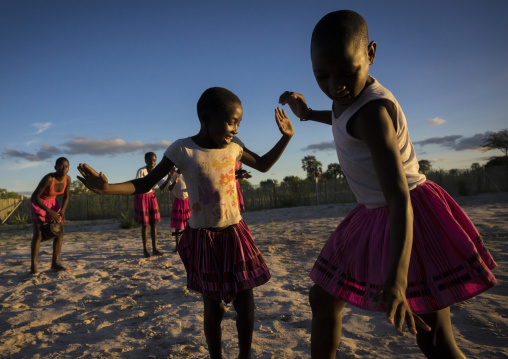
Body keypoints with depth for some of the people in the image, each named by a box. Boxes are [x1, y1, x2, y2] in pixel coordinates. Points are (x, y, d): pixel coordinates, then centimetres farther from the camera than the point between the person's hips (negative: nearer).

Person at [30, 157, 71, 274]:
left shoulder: (67, 179, -14)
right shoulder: (48, 179, -32)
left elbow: (66, 197, -2)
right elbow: (34, 197, -29)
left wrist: (62, 212, -18)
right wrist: (49, 212, -33)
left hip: (52, 203, 6)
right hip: (38, 203, -6)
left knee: (60, 231, -3)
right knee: (38, 234, -17)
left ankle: (55, 263, 3)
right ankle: (33, 266, -8)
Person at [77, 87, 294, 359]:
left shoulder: (233, 146, 0)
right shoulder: (182, 149, -11)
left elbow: (263, 165, 16)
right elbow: (145, 184, -7)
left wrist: (286, 137, 6)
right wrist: (106, 188, -23)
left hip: (235, 234, 3)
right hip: (203, 238, -3)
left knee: (245, 303, 6)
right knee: (212, 307, 9)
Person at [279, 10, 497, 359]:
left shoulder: (373, 110, -26)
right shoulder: (352, 90, 0)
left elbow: (399, 197, -36)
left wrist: (397, 279, -45)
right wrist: (308, 113, 21)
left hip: (409, 216, -8)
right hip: (373, 215, 9)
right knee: (322, 299, 13)